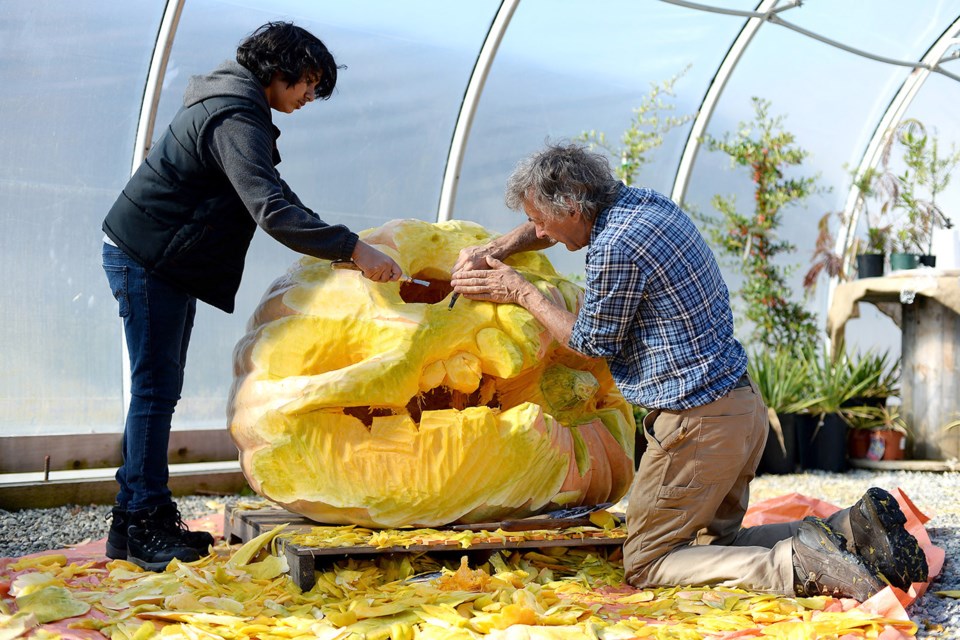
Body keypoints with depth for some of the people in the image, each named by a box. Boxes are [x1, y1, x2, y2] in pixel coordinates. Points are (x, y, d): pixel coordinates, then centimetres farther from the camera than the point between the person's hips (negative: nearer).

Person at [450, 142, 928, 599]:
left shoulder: (615, 248, -20)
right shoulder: (647, 201, 8)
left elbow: (593, 342, -4)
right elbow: (556, 224, 27)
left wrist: (522, 294, 4)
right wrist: (493, 251, 14)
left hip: (697, 426, -10)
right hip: (744, 404, 10)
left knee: (644, 566, 3)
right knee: (709, 542, 23)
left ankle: (796, 568, -14)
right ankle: (850, 530, 6)